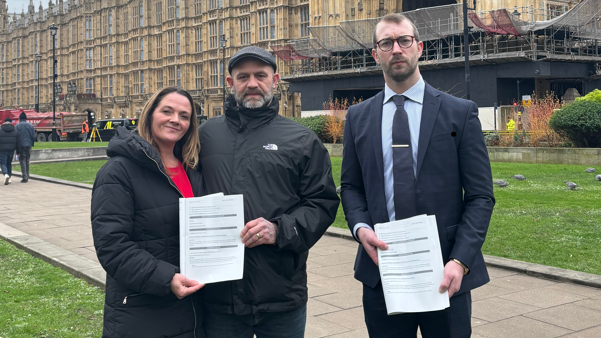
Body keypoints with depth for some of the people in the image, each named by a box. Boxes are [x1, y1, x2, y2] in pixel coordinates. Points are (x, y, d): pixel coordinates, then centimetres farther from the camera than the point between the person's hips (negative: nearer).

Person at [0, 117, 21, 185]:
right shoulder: (15, 131, 3)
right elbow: (18, 143, 4)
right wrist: (18, 152, 10)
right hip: (11, 151, 3)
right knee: (9, 164, 17)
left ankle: (6, 175, -25)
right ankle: (8, 179, 20)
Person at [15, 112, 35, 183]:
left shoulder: (17, 126, -4)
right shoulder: (30, 125, 5)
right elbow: (33, 136, 2)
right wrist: (32, 144, 14)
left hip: (21, 145, -3)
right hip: (28, 145, 3)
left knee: (22, 161, -2)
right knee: (27, 160, 15)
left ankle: (24, 177, -12)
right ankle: (27, 176, 21)